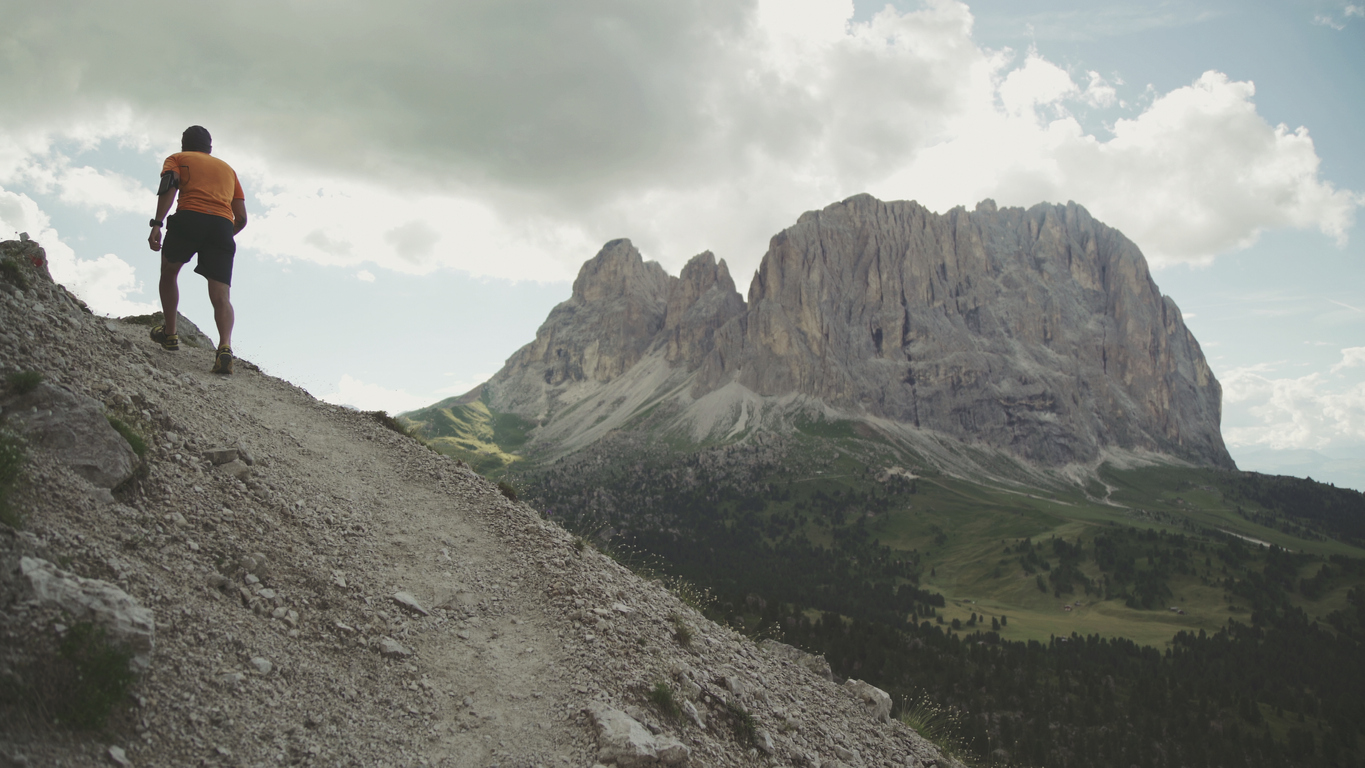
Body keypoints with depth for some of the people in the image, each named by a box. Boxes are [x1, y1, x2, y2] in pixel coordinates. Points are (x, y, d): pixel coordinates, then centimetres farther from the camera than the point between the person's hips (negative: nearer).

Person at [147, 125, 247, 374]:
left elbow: (169, 185, -2)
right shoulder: (227, 168, 33)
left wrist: (157, 224, -11)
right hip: (223, 225, 2)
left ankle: (169, 333, 28)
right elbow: (242, 218, 24)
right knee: (221, 296, -6)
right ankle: (225, 346, -29)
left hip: (189, 217, -2)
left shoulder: (177, 158, 22)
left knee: (169, 273, 25)